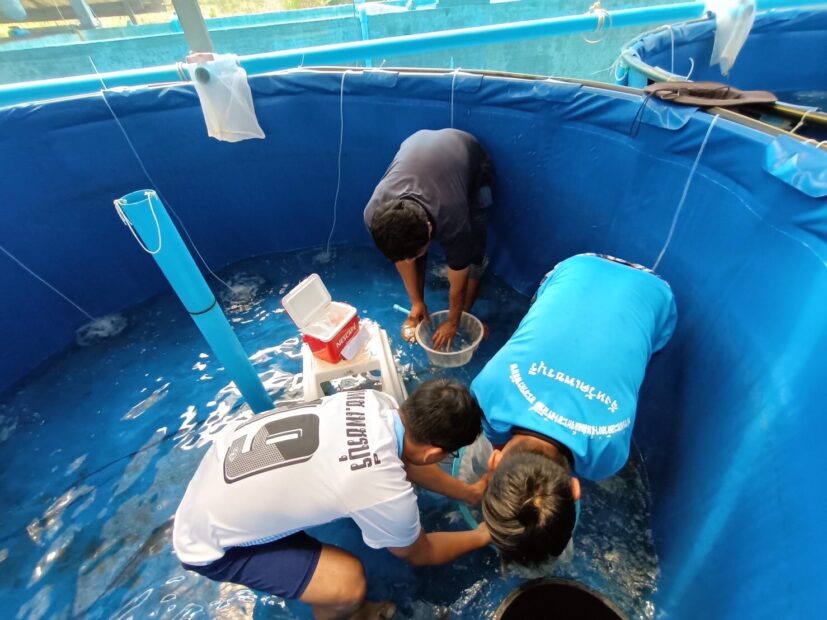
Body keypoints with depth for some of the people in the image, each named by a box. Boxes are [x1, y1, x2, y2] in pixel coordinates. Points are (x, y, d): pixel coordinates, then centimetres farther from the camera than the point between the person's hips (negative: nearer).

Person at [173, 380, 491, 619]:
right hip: (209, 542, -6)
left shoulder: (376, 402, -16)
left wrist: (470, 492, 16)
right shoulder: (386, 494, -32)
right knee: (349, 584, -15)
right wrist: (483, 536, 9)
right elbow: (419, 553, -7)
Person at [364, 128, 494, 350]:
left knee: (472, 251, -12)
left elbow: (458, 283, -25)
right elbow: (402, 259, -14)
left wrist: (452, 322, -10)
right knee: (408, 250, -7)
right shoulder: (374, 215, -33)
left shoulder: (452, 221, -43)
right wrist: (416, 303, -3)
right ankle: (417, 313, 14)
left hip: (472, 159, -2)